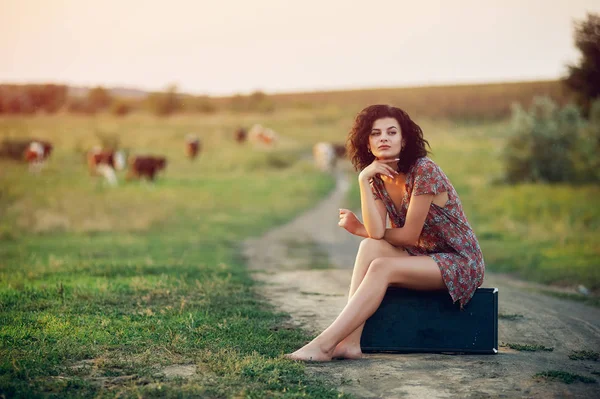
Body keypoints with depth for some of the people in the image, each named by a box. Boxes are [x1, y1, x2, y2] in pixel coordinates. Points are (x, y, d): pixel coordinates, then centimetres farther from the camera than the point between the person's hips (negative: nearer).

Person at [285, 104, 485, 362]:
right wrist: (363, 180, -19)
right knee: (369, 247, -20)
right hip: (423, 257, 7)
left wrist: (360, 229, -4)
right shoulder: (378, 179, 2)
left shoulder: (424, 170, -19)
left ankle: (325, 344, -30)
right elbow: (376, 233, -15)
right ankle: (350, 342, -28)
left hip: (460, 263, -6)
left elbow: (409, 236, -17)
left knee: (381, 267, -28)